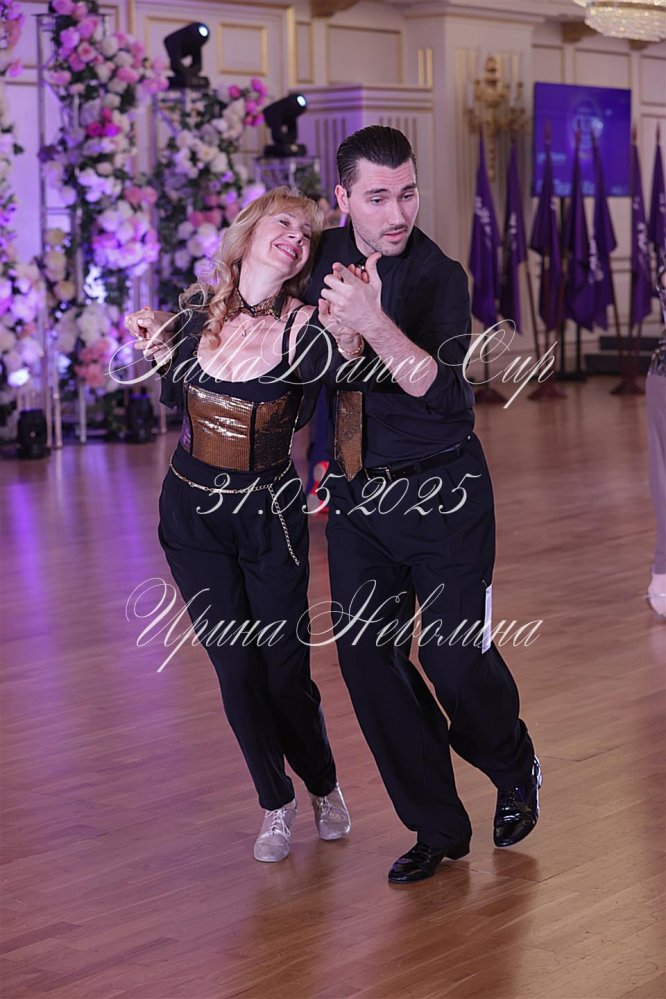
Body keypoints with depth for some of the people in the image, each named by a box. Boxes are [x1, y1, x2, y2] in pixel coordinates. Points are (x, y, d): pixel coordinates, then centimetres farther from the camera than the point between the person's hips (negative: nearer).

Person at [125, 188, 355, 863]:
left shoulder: (303, 326, -12)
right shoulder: (198, 309, -1)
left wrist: (349, 333, -43)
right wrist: (158, 349, -2)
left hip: (269, 517, -3)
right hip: (191, 512, 3)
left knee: (284, 673, 1)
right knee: (236, 670, 5)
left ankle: (324, 788, 30)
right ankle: (276, 807, 25)